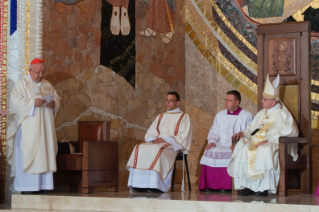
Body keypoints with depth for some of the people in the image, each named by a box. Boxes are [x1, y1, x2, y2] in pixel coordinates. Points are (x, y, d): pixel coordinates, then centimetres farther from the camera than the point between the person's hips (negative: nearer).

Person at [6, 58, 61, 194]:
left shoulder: (47, 85, 17)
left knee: (45, 154, 3)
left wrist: (53, 103, -6)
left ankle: (43, 185, 5)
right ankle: (25, 187, -8)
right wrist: (33, 102, -24)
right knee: (27, 155, -9)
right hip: (28, 126, -6)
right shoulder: (22, 84, -2)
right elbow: (16, 100, -12)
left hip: (44, 126, 6)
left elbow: (57, 98, 17)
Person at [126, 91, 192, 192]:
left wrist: (165, 139, -13)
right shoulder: (160, 117, 26)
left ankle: (155, 185, -39)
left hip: (173, 145, -5)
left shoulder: (183, 117, 9)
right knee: (139, 149, -24)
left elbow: (183, 136, -4)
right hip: (156, 143, 5)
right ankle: (139, 185, -32)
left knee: (157, 150, -37)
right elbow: (149, 133, 21)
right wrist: (154, 139, -4)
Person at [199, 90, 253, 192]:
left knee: (232, 155, -35)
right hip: (221, 145, 4)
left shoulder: (247, 116, 5)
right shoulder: (220, 115, 22)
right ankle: (209, 185, -25)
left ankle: (227, 186, -29)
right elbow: (214, 131, 23)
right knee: (210, 152, -25)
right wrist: (212, 141, 0)